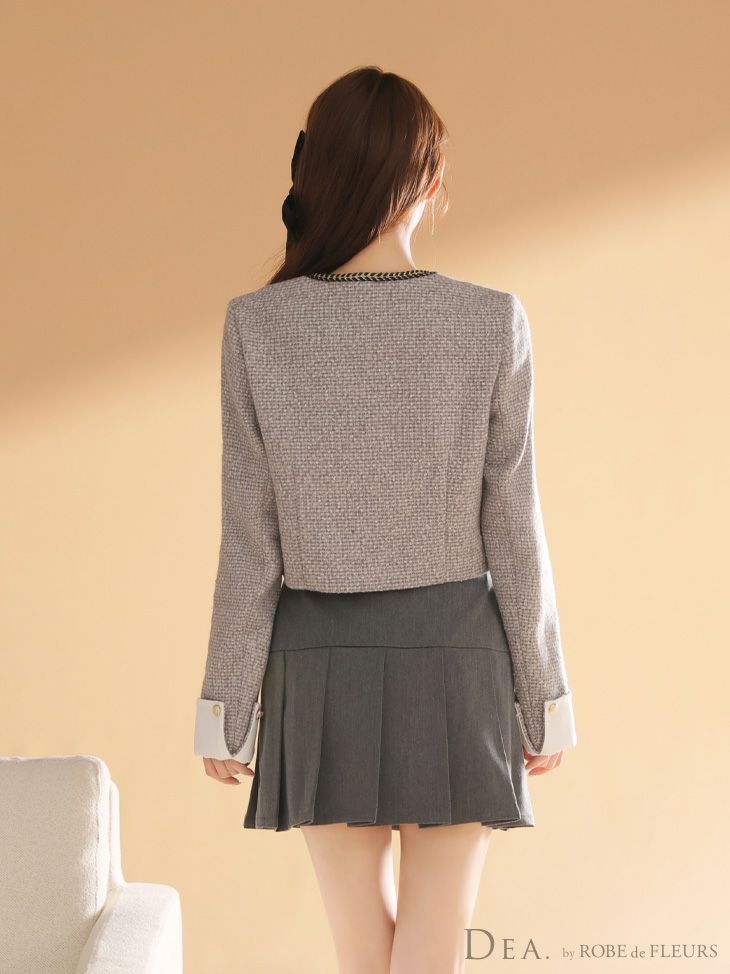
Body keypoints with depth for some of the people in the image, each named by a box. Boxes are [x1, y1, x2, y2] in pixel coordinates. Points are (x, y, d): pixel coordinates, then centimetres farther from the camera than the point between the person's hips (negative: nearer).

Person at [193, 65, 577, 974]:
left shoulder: (256, 325, -8)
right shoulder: (492, 322, -10)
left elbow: (250, 542, -6)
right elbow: (513, 533, -6)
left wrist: (222, 709, 3)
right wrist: (546, 696, 5)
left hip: (320, 668, 1)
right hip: (455, 661, -1)